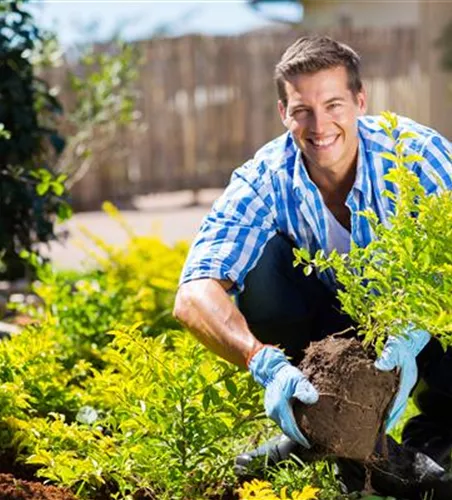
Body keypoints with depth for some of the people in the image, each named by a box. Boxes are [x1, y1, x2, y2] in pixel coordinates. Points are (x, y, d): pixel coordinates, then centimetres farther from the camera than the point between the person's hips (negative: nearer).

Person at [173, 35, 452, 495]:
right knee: (260, 260, -26)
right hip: (332, 324, 2)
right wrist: (266, 363, -48)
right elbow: (193, 298, -30)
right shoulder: (266, 181, -19)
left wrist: (411, 337, -47)